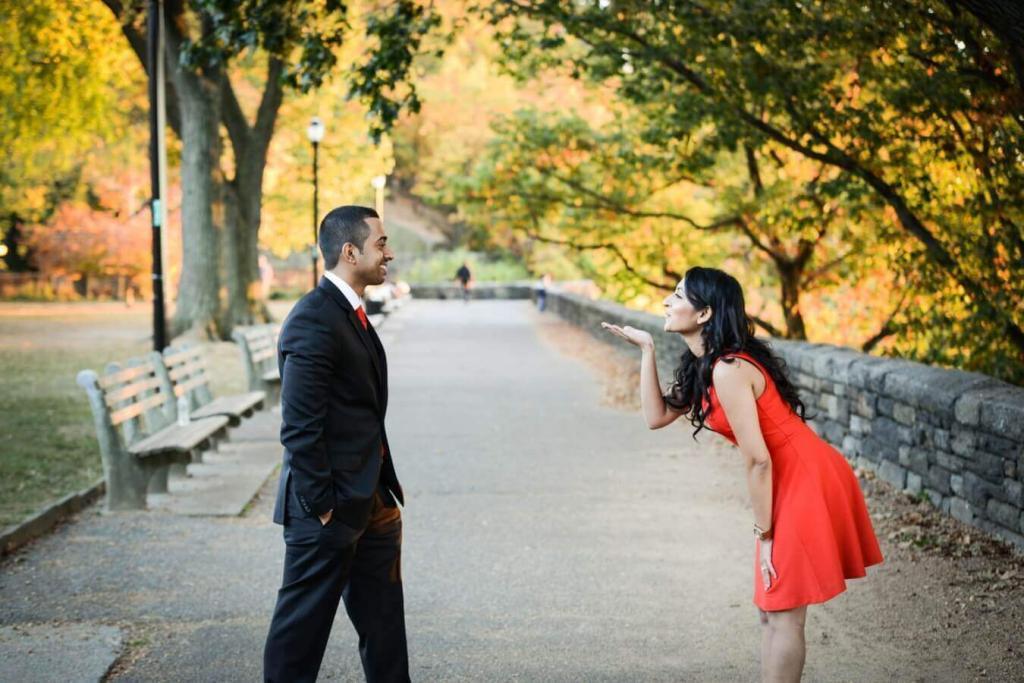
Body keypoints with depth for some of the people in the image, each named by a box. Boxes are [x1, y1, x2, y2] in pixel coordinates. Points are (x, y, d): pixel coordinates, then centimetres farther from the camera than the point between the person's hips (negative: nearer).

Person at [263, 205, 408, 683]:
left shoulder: (350, 314, 13)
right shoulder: (313, 321, -19)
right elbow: (299, 428, -22)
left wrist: (384, 491, 15)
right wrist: (320, 507, -19)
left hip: (369, 501, 10)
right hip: (331, 510, -10)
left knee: (383, 624, 17)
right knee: (303, 623, 4)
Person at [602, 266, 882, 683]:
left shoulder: (727, 370, -21)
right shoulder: (703, 366, 9)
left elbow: (758, 459, -20)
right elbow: (657, 416, 10)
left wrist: (763, 534, -13)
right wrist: (646, 349, 7)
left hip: (806, 481, -10)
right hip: (794, 479, 10)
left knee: (782, 614, -2)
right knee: (772, 610, 15)